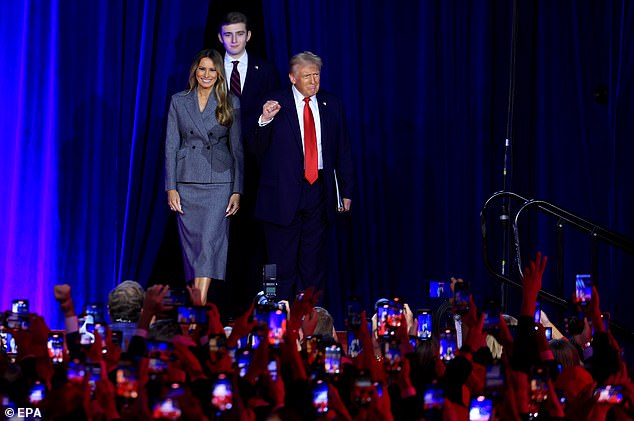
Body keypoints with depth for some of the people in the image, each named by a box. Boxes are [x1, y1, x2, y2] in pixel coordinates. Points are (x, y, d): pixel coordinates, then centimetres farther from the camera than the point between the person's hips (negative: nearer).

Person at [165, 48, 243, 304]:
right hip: (186, 183, 2)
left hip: (218, 183, -2)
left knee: (210, 242, -14)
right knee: (191, 244, 4)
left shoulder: (231, 104, 5)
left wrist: (237, 191, -1)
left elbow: (237, 149, 5)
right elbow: (171, 146, 5)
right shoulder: (179, 101, 7)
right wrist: (171, 188, -2)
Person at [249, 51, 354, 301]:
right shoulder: (275, 105, -2)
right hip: (284, 193, -3)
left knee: (314, 262, 8)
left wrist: (346, 191, 9)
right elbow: (257, 149, -5)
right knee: (283, 263, 1)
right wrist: (264, 121, -23)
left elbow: (343, 151, 12)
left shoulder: (332, 106, 8)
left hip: (318, 191, 3)